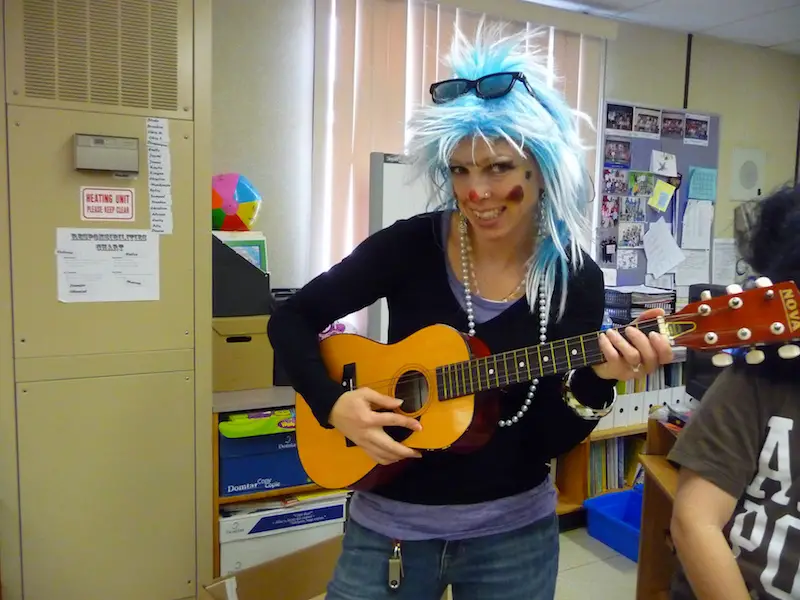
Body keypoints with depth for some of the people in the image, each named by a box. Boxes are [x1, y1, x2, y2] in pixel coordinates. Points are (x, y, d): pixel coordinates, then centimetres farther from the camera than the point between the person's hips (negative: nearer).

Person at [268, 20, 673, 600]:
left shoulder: (576, 277, -10)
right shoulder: (412, 244, -13)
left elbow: (551, 442, -8)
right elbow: (292, 320, -6)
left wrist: (597, 380, -26)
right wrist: (333, 404, -19)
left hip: (515, 533, 1)